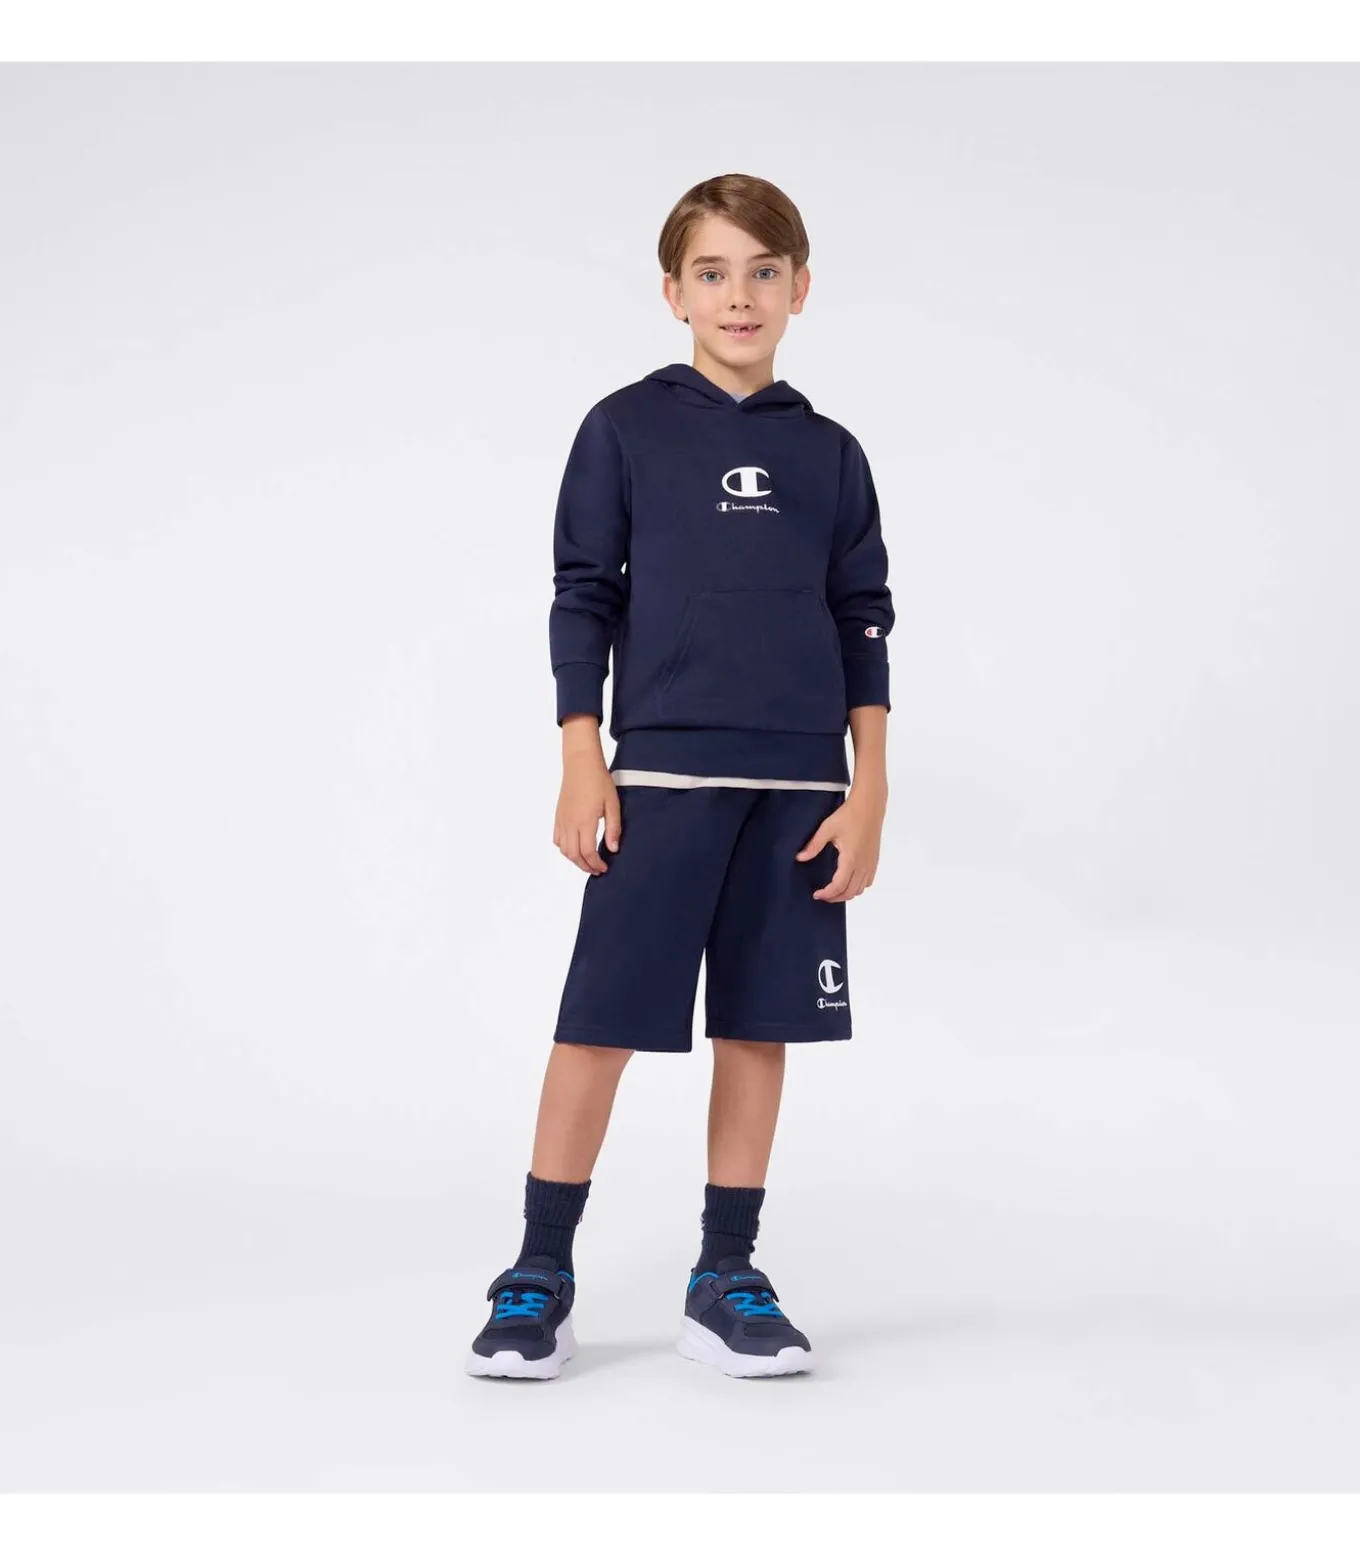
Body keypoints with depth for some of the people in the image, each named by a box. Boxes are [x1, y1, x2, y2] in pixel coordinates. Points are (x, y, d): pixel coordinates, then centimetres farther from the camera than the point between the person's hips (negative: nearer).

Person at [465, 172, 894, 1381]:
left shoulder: (829, 454, 9)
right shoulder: (625, 429, 2)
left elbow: (864, 626, 10)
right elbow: (581, 599, 3)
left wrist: (869, 793, 3)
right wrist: (582, 765, -4)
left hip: (798, 784, 3)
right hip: (660, 774, -3)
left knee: (758, 1026, 6)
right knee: (601, 1020, -3)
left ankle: (726, 1281, 16)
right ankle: (540, 1278, 8)